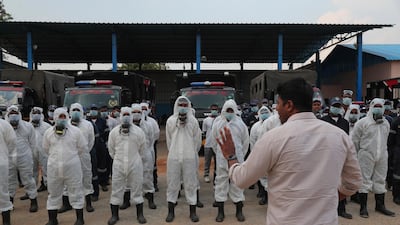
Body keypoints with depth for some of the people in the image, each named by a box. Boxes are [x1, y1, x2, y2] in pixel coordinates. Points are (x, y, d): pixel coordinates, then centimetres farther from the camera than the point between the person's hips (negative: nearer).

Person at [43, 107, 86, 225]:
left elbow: (82, 147, 3)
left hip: (72, 167, -2)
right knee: (53, 193, 14)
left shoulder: (75, 131, -4)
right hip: (54, 167, 2)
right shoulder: (48, 132, 2)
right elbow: (46, 148, 13)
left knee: (76, 192, 6)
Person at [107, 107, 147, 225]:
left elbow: (142, 149, 6)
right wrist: (117, 158, 12)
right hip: (118, 165, 1)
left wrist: (135, 158, 10)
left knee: (137, 188, 8)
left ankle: (140, 214, 21)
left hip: (135, 165, -1)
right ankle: (114, 215, 22)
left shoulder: (138, 131, -3)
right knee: (116, 189, 7)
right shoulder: (114, 132, 0)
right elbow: (111, 149, 10)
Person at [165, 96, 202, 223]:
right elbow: (168, 140, 9)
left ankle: (193, 212, 16)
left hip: (189, 157, 0)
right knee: (172, 184, 7)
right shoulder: (170, 121, 2)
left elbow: (197, 140, 6)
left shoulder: (193, 121, 1)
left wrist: (192, 153, 10)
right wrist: (173, 152, 11)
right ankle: (171, 211, 20)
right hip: (173, 157, 1)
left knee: (191, 184, 5)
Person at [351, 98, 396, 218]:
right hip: (366, 156, -5)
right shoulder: (363, 122, -9)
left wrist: (382, 151, 15)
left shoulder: (386, 123, 10)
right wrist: (360, 152, 3)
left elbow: (385, 139, 18)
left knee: (380, 181, 14)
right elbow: (354, 139, -5)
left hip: (382, 156, 5)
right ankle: (363, 207, 8)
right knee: (365, 181, 0)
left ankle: (380, 205, 27)